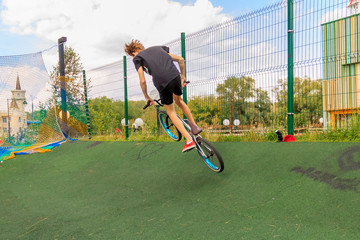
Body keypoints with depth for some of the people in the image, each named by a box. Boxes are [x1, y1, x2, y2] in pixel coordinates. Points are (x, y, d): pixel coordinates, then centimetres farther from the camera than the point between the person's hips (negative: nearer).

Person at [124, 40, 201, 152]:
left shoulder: (137, 58, 13)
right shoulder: (158, 48, 27)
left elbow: (142, 81, 3)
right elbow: (180, 59, 22)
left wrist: (147, 97, 17)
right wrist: (182, 77, 31)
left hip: (162, 84, -4)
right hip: (175, 77, 5)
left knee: (171, 113, 13)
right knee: (179, 101, 33)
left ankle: (189, 141, 8)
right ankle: (195, 127, 36)